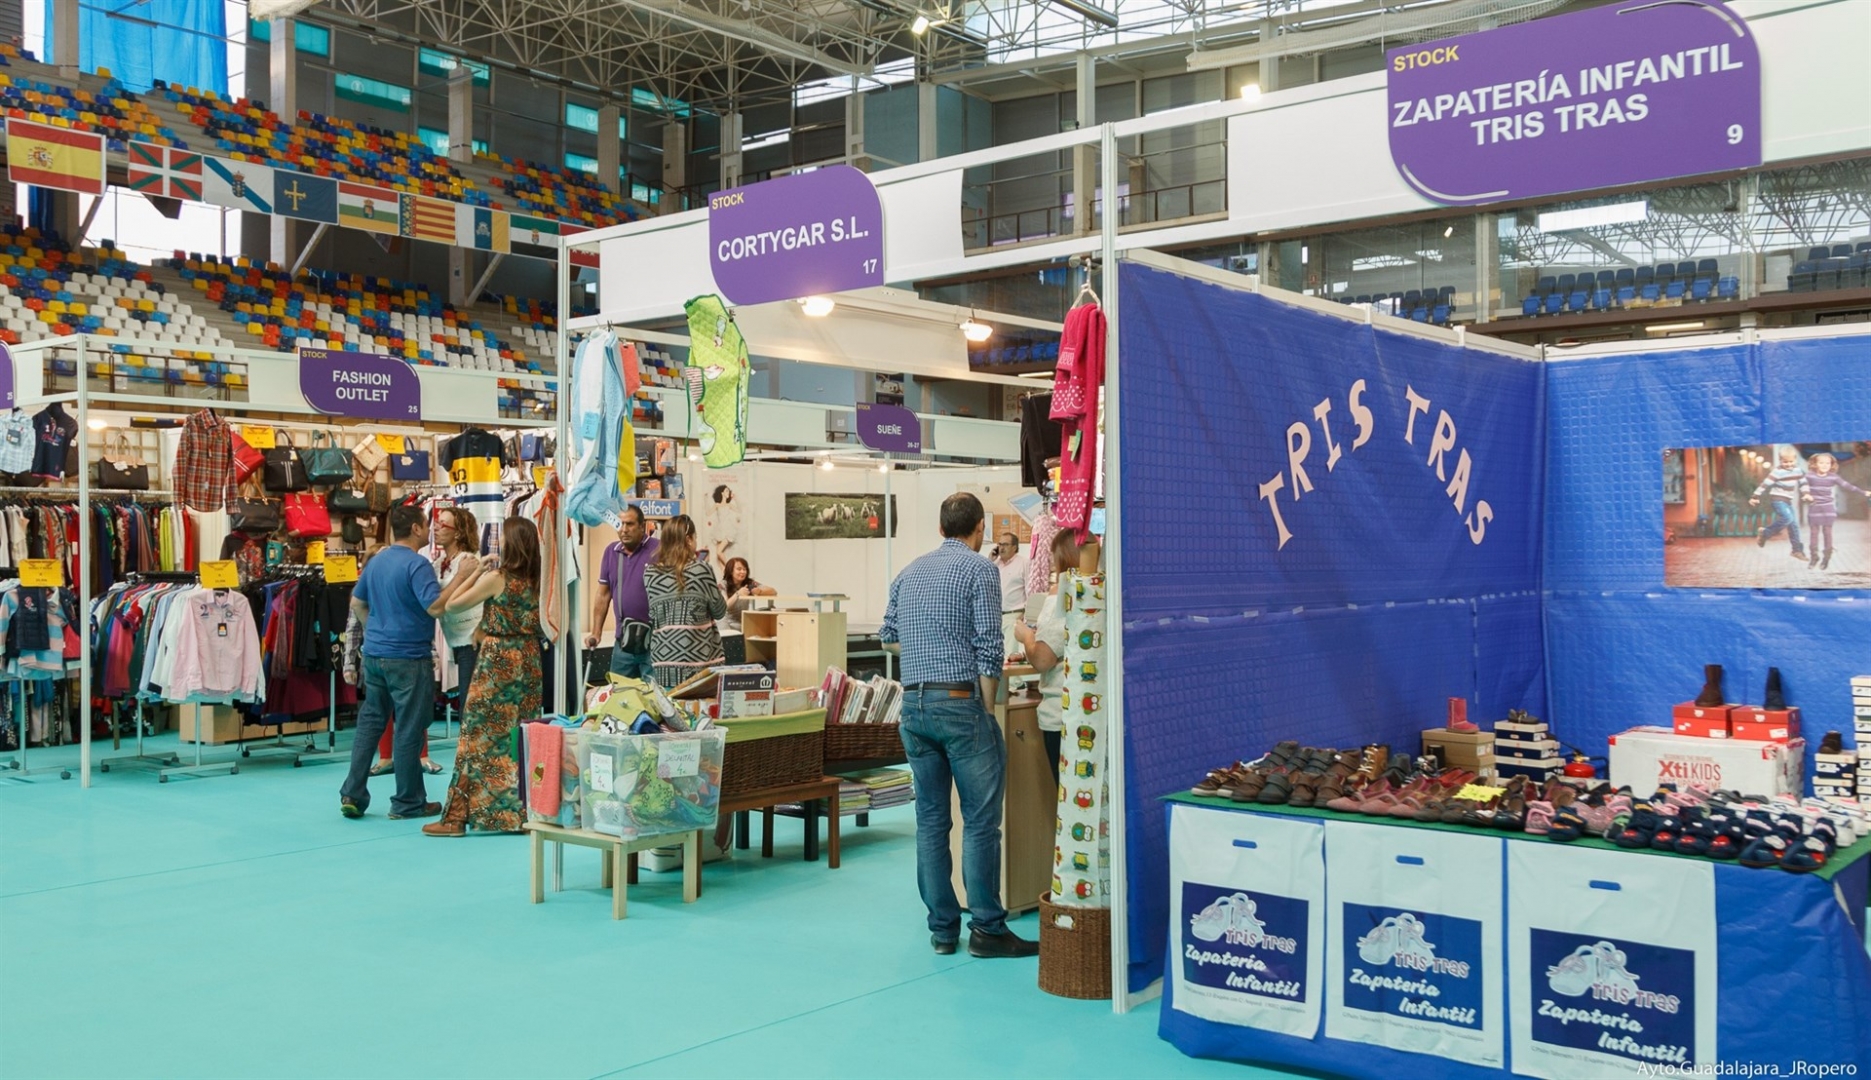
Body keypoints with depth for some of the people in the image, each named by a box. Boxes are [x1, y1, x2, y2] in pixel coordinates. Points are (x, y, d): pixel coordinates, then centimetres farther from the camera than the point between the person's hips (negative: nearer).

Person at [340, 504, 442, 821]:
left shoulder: (376, 561, 11)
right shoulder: (416, 564, -15)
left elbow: (356, 603, 19)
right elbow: (436, 606, -27)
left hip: (374, 654, 8)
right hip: (408, 658, -8)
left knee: (370, 722, 15)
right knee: (410, 730, 1)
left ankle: (352, 795, 14)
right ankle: (408, 803, 9)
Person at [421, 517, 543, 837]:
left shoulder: (496, 578, -13)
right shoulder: (536, 579, 4)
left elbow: (451, 604, -5)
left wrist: (477, 571, 2)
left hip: (497, 661, -6)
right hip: (528, 661, 6)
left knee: (480, 736, -1)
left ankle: (457, 817, 4)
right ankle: (522, 812, 15)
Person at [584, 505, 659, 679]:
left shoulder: (658, 549, -9)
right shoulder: (611, 551, 8)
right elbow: (603, 593, 14)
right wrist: (596, 632, 10)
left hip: (655, 639, -5)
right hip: (623, 640, 6)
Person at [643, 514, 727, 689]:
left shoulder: (650, 573, 3)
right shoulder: (700, 569, -7)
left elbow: (653, 615, 8)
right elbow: (719, 611, 2)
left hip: (663, 657, 3)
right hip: (698, 656, -3)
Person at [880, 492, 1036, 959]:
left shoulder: (909, 572, 14)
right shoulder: (980, 569, -6)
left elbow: (888, 636, 21)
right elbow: (989, 646, -11)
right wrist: (986, 708, -4)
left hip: (913, 704, 7)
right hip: (959, 702, -6)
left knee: (930, 817, 10)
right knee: (980, 819, -1)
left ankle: (942, 929, 15)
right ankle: (987, 929, 1)